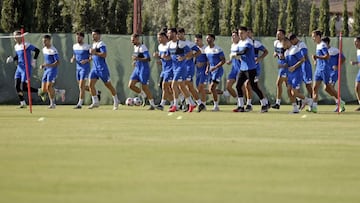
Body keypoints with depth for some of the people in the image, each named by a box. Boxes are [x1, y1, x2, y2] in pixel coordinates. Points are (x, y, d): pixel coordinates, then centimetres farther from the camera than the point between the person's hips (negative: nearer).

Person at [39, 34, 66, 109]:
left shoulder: (53, 50, -13)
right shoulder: (44, 49, 13)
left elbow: (58, 62, -16)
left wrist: (49, 65, -28)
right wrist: (43, 65, 8)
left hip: (52, 70, -8)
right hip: (46, 70, 8)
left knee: (49, 87, -20)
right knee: (44, 90, 3)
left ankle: (52, 103, -6)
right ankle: (60, 92, 23)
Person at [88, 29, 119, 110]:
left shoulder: (101, 44, -12)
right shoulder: (93, 44, 15)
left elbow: (104, 55, -25)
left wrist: (95, 53, -23)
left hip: (102, 68, -8)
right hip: (94, 68, 8)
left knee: (108, 85, 2)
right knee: (91, 85, -3)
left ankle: (116, 102, 14)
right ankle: (95, 102, 4)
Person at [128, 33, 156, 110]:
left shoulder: (142, 47, -14)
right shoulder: (135, 47, 13)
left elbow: (148, 58, -23)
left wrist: (137, 59, -29)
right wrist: (135, 61, 10)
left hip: (144, 69, -9)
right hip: (137, 69, 9)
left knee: (144, 87, -4)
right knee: (131, 85, -2)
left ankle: (152, 104, 6)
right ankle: (143, 95, 17)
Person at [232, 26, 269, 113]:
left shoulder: (248, 42, -14)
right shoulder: (240, 42, 14)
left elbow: (244, 51, -30)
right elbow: (238, 52, 22)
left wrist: (235, 54, -16)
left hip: (250, 68, -9)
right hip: (242, 68, 9)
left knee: (254, 87, -8)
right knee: (238, 86, 5)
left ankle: (264, 105, 1)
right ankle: (240, 106, 10)